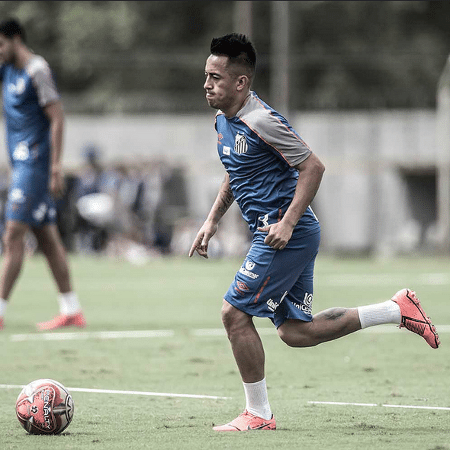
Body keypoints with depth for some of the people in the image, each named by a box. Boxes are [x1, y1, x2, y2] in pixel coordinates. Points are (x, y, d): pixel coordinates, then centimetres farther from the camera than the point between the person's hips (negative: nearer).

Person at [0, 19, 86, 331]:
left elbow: (57, 118, -15)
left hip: (36, 162, -9)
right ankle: (71, 311, 10)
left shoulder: (37, 70, -11)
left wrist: (56, 167, -19)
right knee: (48, 238, 8)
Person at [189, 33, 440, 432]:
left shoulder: (261, 121, -18)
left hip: (289, 234, -10)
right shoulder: (224, 121, 11)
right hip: (272, 232, 10)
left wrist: (287, 223, -23)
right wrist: (212, 220, 19)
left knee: (235, 313, -9)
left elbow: (313, 167, -18)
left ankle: (258, 414, 2)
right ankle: (398, 310, 19)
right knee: (295, 332, 10)